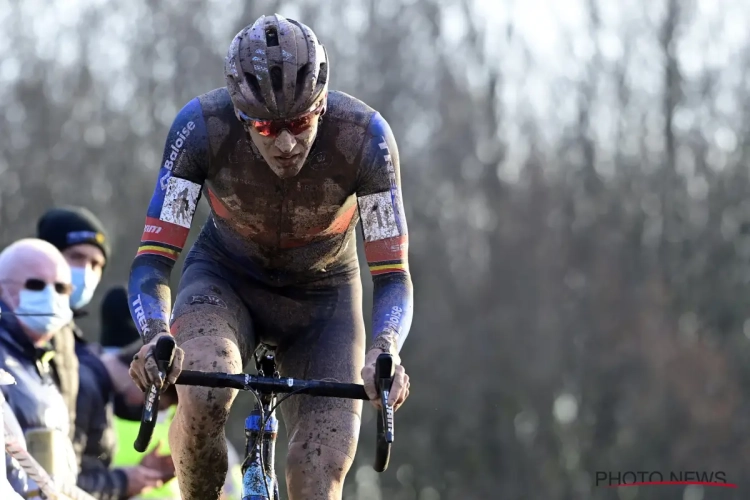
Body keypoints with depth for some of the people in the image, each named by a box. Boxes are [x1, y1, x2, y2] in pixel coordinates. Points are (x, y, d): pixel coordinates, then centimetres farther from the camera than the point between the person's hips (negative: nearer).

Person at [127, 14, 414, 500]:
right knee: (204, 393, -33)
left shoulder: (365, 136, -30)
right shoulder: (202, 127, -30)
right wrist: (156, 336, -49)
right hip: (224, 280, -1)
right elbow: (152, 262, -28)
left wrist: (385, 352, -47)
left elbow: (393, 276, -26)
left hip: (323, 295, 1)